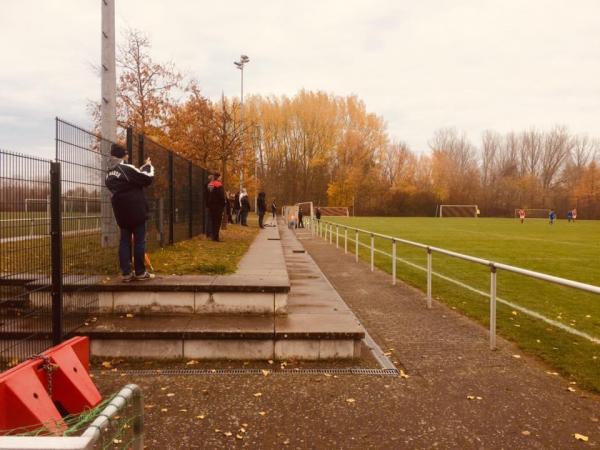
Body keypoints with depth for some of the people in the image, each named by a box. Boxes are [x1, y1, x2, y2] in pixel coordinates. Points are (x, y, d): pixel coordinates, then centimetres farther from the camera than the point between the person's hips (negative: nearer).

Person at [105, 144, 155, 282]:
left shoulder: (109, 174, 11)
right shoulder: (127, 168, -13)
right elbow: (147, 179, -11)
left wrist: (143, 167, 21)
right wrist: (148, 166, 7)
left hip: (121, 212, 7)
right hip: (136, 211, -7)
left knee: (124, 241, 8)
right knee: (139, 241, 1)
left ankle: (126, 273, 8)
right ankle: (140, 272, 5)